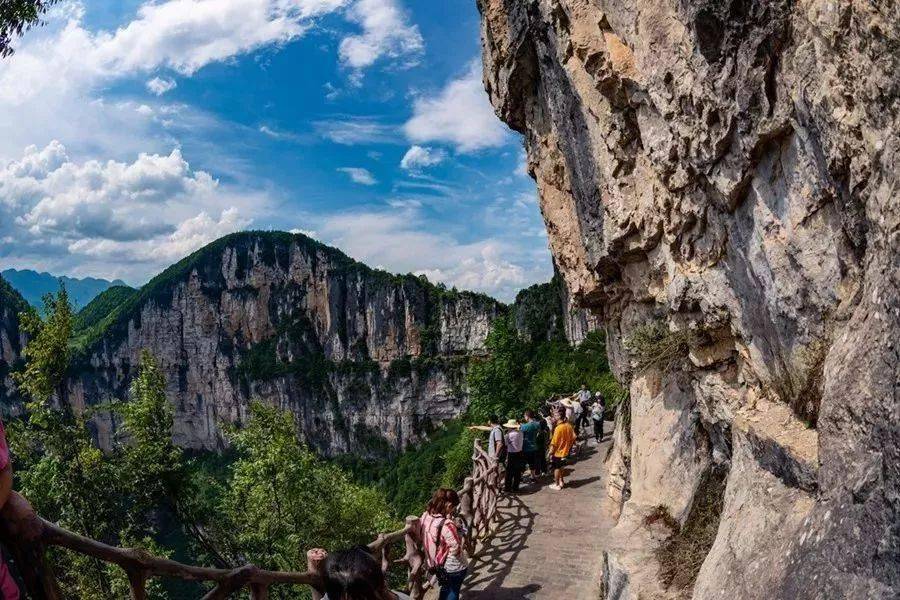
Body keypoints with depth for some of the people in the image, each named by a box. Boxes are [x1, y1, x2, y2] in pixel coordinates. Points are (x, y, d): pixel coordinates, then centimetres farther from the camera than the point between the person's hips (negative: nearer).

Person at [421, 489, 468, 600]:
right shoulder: (447, 525, -36)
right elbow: (456, 550, -33)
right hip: (454, 567, -6)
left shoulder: (426, 516, -13)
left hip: (438, 564, 7)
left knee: (445, 588, 30)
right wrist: (463, 545, -12)